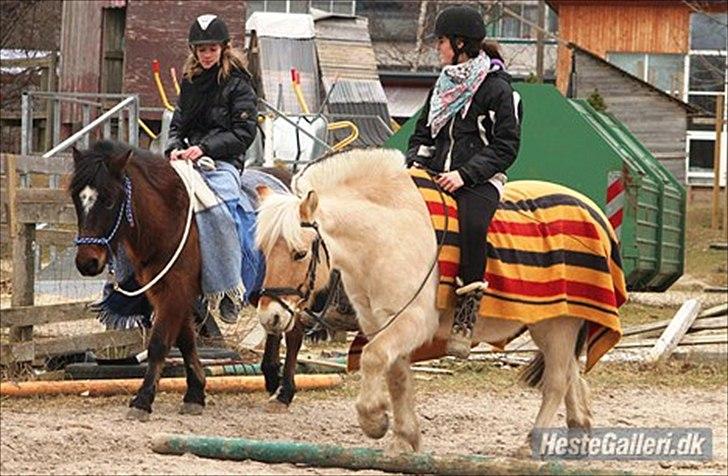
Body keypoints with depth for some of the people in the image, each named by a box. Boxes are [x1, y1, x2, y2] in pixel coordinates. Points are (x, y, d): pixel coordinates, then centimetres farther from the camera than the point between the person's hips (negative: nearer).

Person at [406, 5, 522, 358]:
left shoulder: (496, 88, -1)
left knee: (472, 225, -36)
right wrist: (415, 163, 5)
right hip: (435, 176, 7)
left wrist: (465, 174, -16)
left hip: (479, 180, -7)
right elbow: (423, 131, 27)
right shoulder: (443, 85, 21)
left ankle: (464, 322, -35)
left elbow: (506, 147, -5)